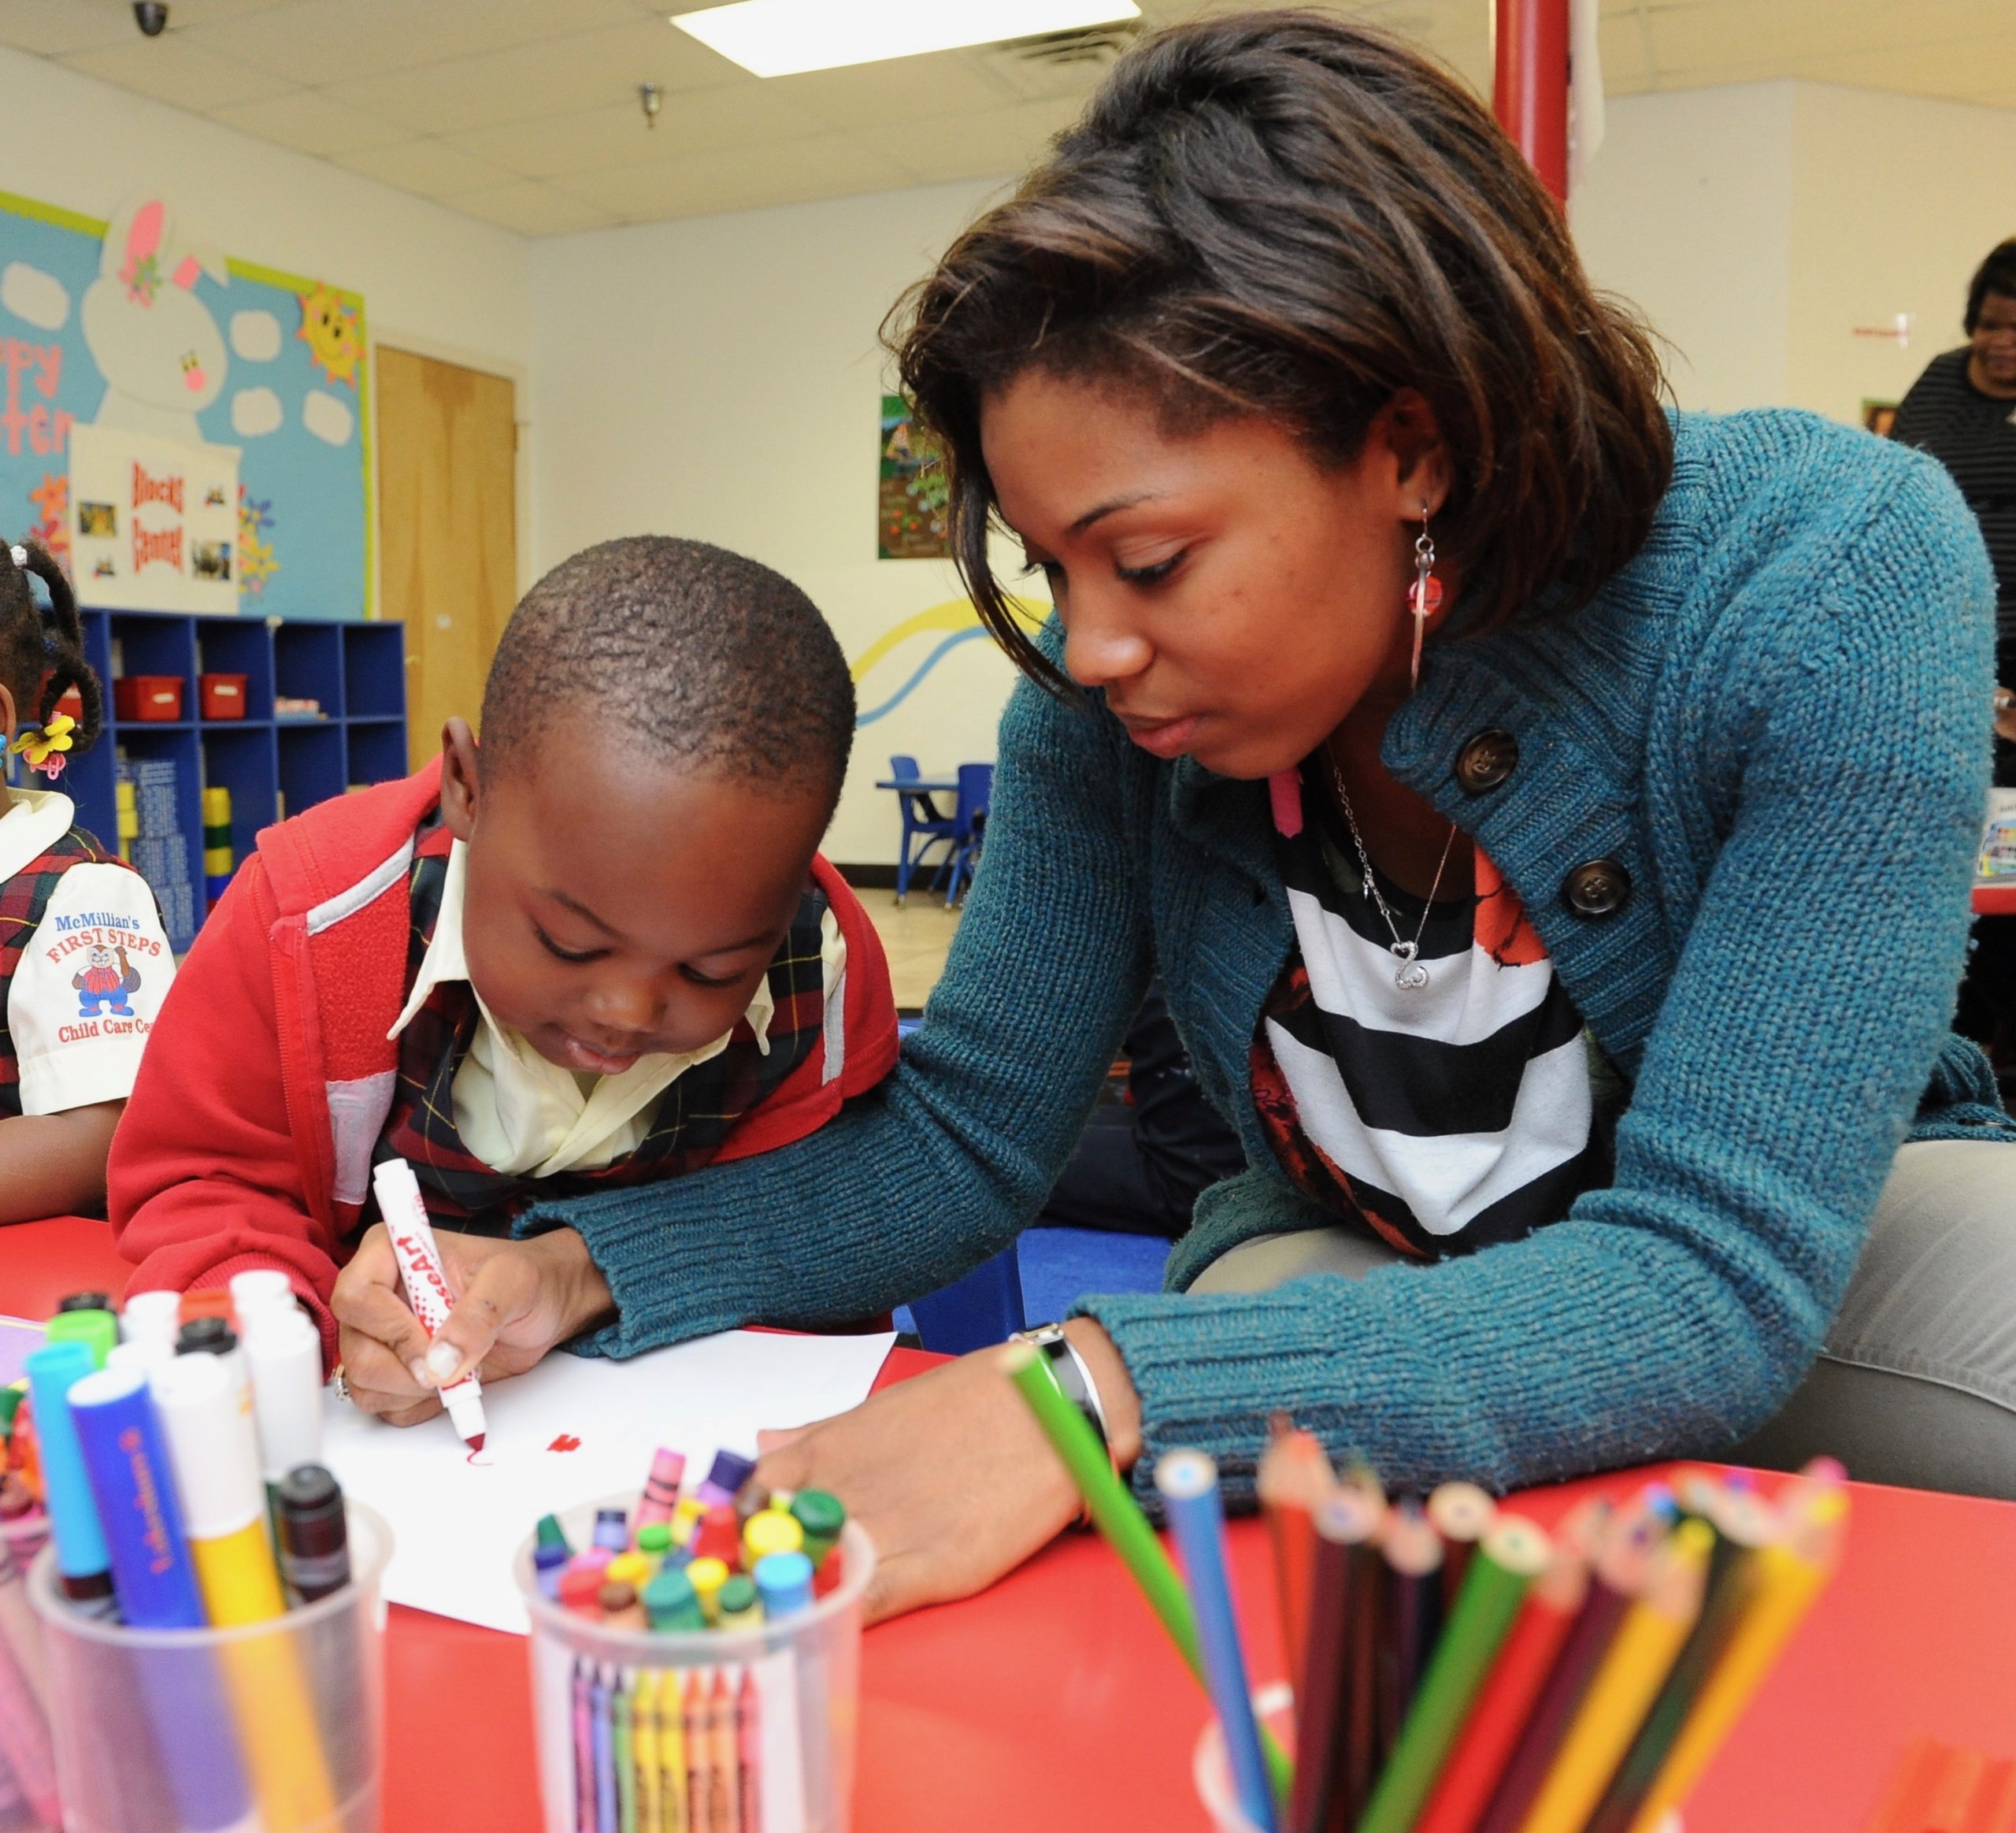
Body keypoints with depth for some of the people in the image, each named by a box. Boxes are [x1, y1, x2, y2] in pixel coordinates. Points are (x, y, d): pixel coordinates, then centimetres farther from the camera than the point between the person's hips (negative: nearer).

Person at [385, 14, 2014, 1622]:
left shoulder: (1829, 579, -28)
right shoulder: (1106, 705, -17)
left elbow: (1719, 1273, -33)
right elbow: (965, 1130, -10)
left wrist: (1099, 1393, -44)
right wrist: (575, 1276, -24)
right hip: (1346, 1255, 1)